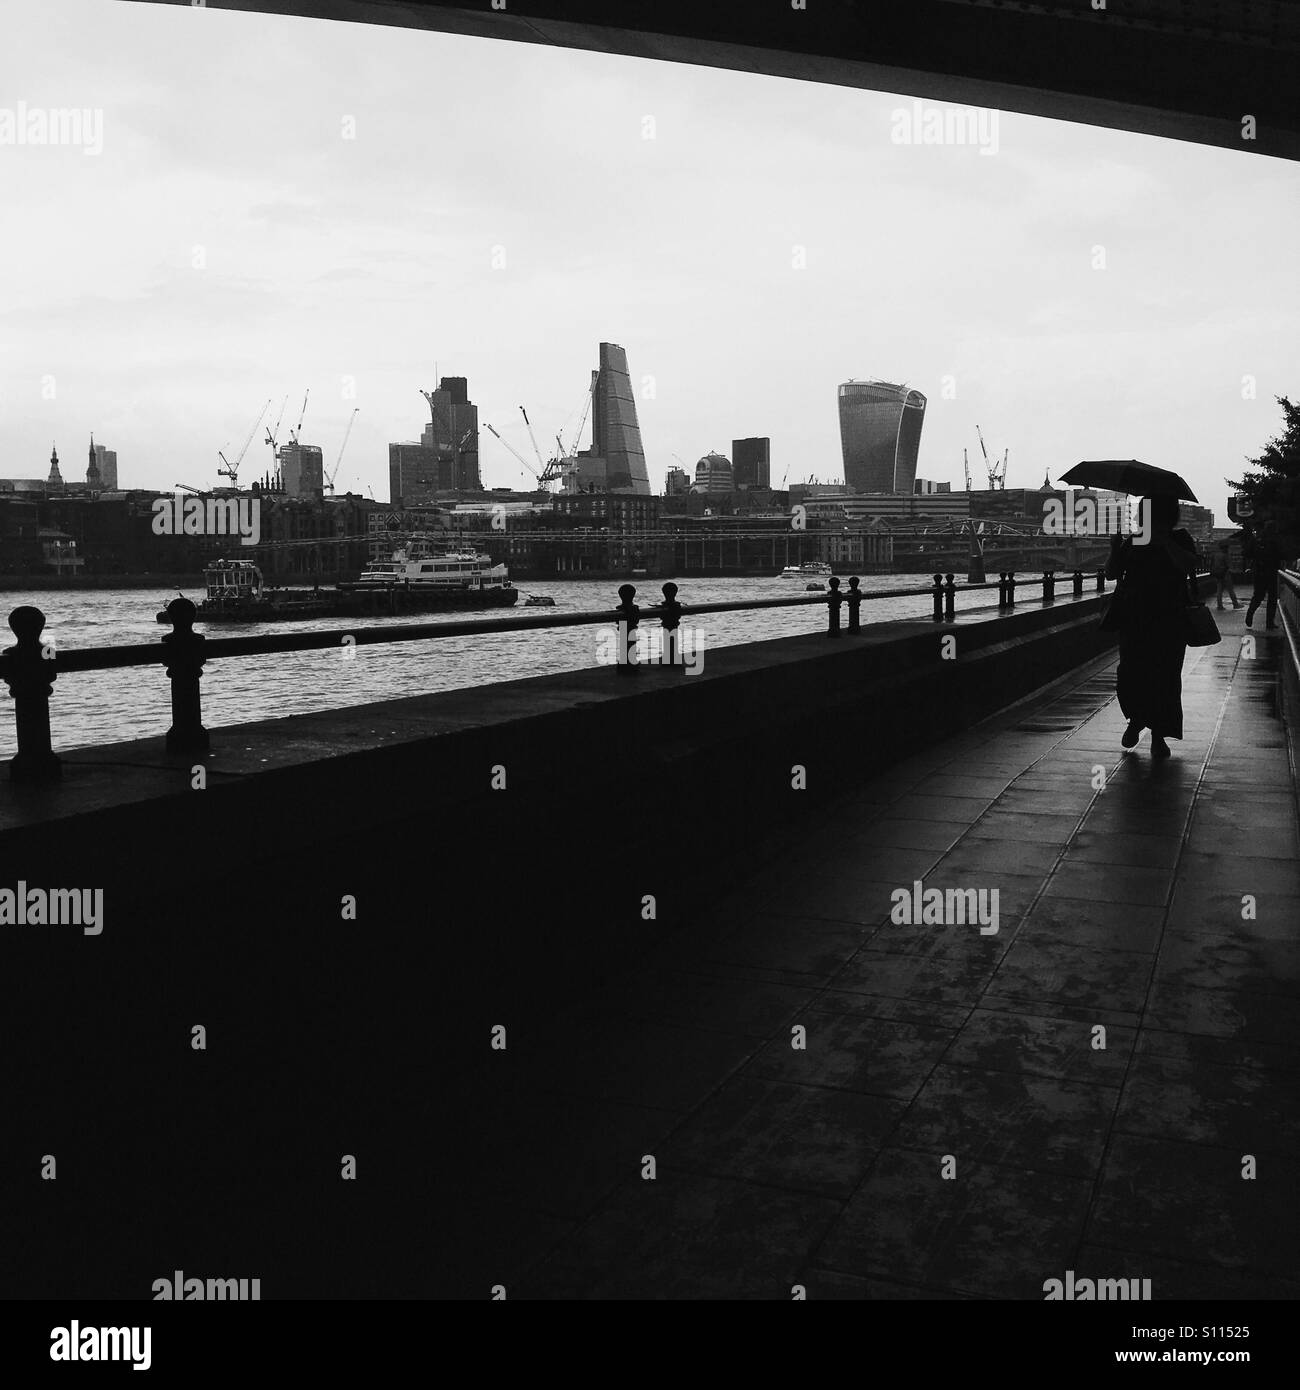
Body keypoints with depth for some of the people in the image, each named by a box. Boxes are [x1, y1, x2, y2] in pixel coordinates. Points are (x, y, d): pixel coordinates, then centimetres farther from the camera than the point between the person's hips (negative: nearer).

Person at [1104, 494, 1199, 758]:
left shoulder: (1180, 540, 5)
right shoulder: (1132, 540, 10)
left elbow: (1189, 566, -14)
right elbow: (1111, 574, 5)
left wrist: (1165, 543, -23)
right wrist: (1115, 551, -12)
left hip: (1169, 620, -1)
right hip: (1133, 618, 1)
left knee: (1165, 676, -2)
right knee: (1130, 674, -7)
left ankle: (1158, 736, 9)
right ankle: (1136, 719, 21)